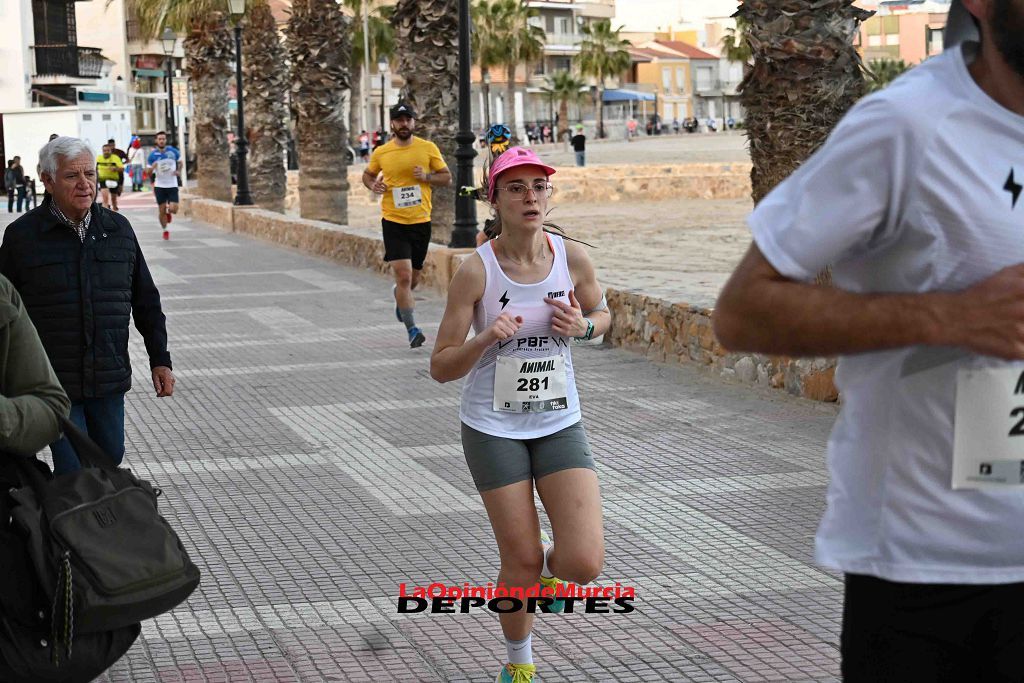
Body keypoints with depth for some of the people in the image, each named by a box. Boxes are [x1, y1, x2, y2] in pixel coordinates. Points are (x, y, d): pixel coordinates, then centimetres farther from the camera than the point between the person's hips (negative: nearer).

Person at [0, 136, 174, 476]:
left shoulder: (119, 229, 7)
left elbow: (146, 301, 14)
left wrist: (160, 359, 10)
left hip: (109, 382, 4)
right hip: (53, 381, -3)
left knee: (110, 458, 12)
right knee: (73, 472, -6)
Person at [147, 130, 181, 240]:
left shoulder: (173, 151, -4)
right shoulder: (153, 155, -5)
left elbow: (179, 162, 16)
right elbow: (149, 173, -1)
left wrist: (178, 171, -3)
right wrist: (151, 168, -24)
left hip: (172, 185, 0)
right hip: (160, 186, 0)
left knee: (173, 209, -11)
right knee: (161, 211, 2)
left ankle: (168, 212, 27)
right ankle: (165, 230, 23)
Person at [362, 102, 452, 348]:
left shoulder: (429, 148, 0)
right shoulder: (381, 153, 0)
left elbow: (447, 177, 5)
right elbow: (368, 174, 18)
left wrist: (427, 176, -14)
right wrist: (374, 185, -5)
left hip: (421, 221, 2)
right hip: (394, 222, -2)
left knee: (414, 277, 15)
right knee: (403, 275, -14)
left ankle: (399, 296, 52)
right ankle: (412, 330, -9)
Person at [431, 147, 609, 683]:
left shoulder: (573, 258, -6)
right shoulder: (476, 271, -14)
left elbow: (602, 313, 15)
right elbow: (441, 367, -10)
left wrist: (582, 325, -9)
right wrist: (486, 338, -29)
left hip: (560, 424, 2)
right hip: (493, 429, -2)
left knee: (584, 563, -12)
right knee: (520, 563, 2)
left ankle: (545, 566, 26)